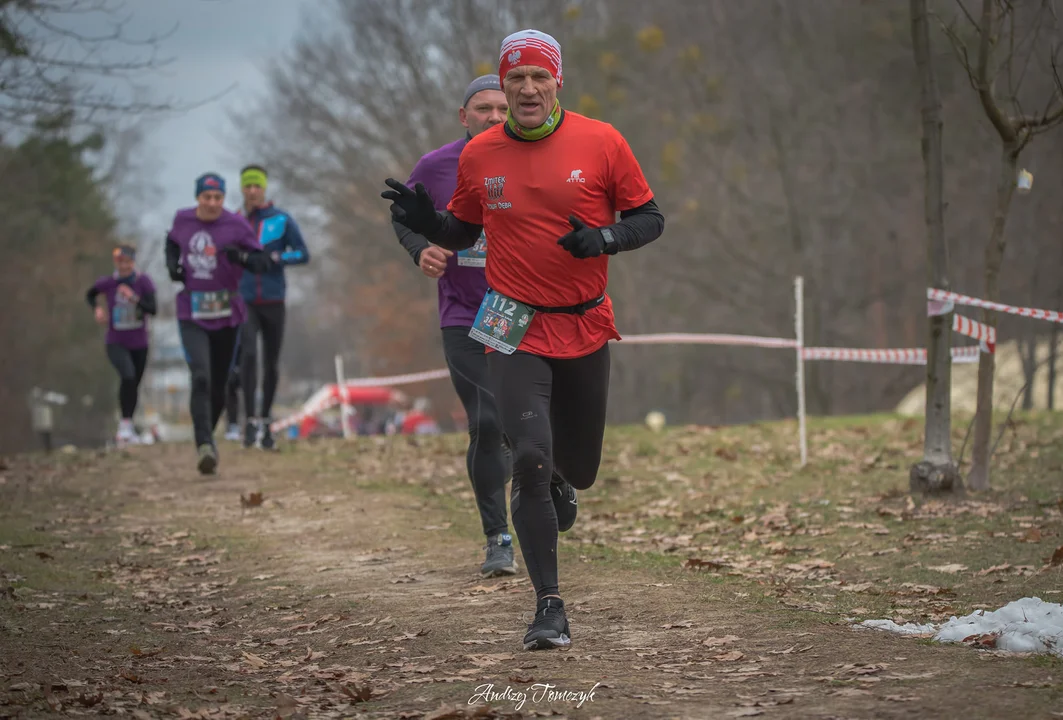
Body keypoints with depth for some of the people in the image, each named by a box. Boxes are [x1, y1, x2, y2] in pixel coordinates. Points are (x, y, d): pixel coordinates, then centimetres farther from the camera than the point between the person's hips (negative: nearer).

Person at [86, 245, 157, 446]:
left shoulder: (144, 281, -11)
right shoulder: (107, 283, -9)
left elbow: (153, 309, -18)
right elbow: (90, 294, 11)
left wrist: (134, 298, -33)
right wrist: (97, 309, -8)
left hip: (139, 344, 2)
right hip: (116, 343, -2)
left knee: (135, 384, 15)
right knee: (128, 375, -29)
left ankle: (128, 429, 35)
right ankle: (125, 423, -21)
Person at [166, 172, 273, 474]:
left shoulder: (236, 225, -7)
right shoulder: (182, 219, 1)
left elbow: (263, 263, -9)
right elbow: (172, 240, 24)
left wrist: (240, 256, -29)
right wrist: (172, 264, 5)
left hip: (226, 315, 0)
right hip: (192, 315, 0)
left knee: (218, 384, 10)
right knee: (200, 378, -18)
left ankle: (207, 436, 35)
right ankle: (205, 446, -24)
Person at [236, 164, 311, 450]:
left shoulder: (281, 220, 1)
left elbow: (303, 255, -2)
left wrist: (275, 257, -15)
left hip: (273, 301, 1)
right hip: (245, 301, -1)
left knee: (271, 363, 8)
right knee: (248, 355, -20)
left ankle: (265, 421, 23)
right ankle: (250, 421, -19)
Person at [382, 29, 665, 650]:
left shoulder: (601, 142, -5)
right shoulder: (479, 155, 0)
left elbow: (650, 219, 1)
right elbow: (463, 232, 13)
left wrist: (604, 237, -19)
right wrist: (426, 221, -8)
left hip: (586, 327, 1)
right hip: (516, 329, -1)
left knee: (578, 470, 12)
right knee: (530, 458, -16)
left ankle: (555, 481, 52)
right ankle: (550, 607, -10)